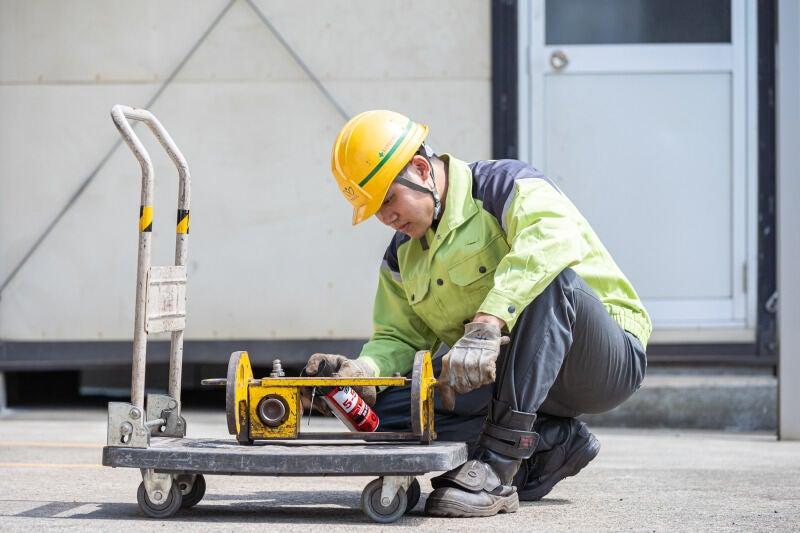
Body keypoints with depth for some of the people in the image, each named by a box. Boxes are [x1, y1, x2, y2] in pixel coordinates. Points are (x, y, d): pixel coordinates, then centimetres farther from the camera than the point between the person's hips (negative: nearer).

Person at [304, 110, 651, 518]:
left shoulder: (506, 185, -13)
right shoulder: (403, 254, 12)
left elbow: (554, 238, -35)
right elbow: (399, 337, 11)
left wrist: (488, 324, -47)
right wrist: (364, 370, -14)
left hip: (608, 360, -6)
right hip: (506, 376, 6)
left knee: (546, 277, -38)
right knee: (388, 409, -15)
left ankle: (497, 468, -38)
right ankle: (548, 442, -7)